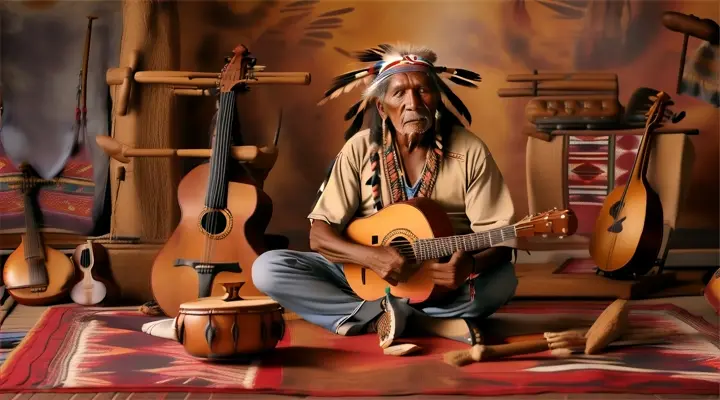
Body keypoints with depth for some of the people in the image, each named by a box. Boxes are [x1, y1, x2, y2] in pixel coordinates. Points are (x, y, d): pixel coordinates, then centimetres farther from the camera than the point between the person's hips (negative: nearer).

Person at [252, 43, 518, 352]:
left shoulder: (469, 151, -7)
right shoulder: (361, 148, -4)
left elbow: (498, 241, -10)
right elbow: (319, 234, -7)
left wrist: (469, 266, -34)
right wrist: (370, 256, -27)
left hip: (439, 283, -2)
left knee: (502, 279, -31)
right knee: (268, 268, -20)